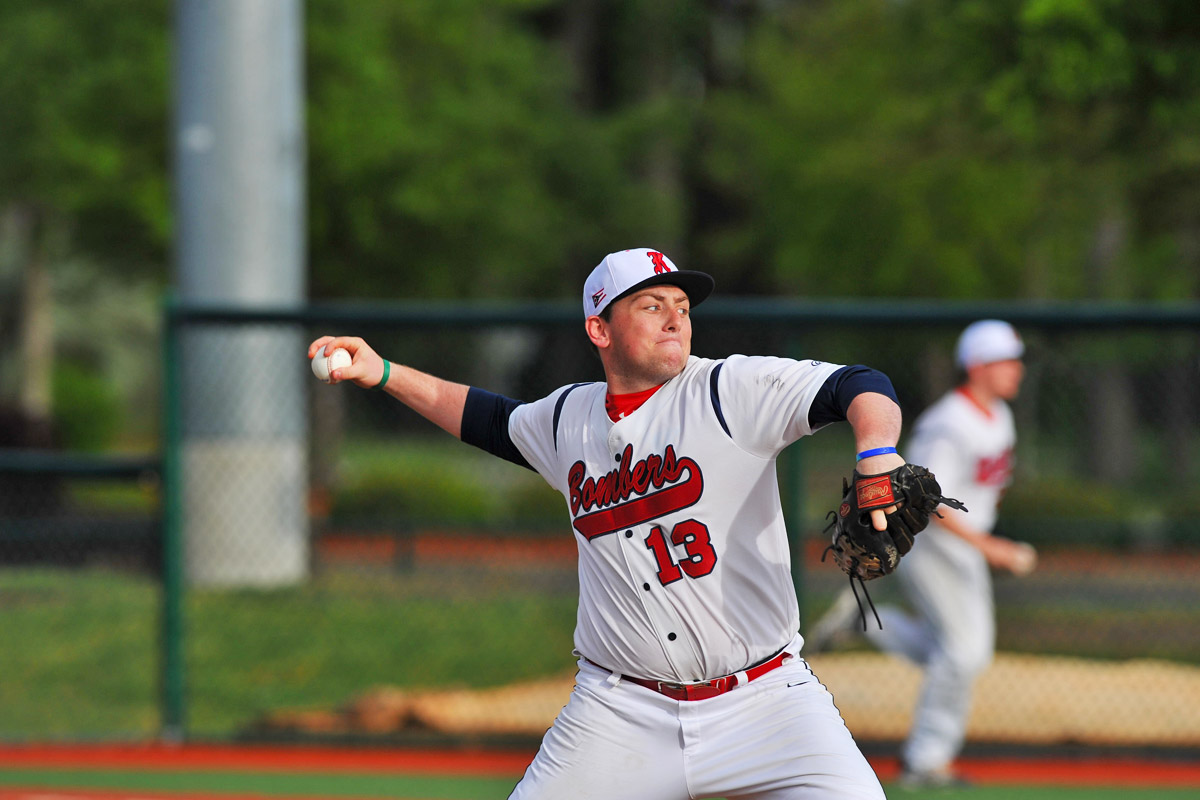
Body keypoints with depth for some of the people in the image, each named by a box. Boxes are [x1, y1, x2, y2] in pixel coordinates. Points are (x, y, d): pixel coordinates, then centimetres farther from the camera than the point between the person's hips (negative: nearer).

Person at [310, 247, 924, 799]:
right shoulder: (568, 418, 10)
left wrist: (876, 458, -37)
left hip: (763, 701, -3)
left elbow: (861, 388, -16)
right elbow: (492, 420, 31)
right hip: (621, 710, 3)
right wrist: (384, 374, 24)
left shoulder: (734, 390, -5)